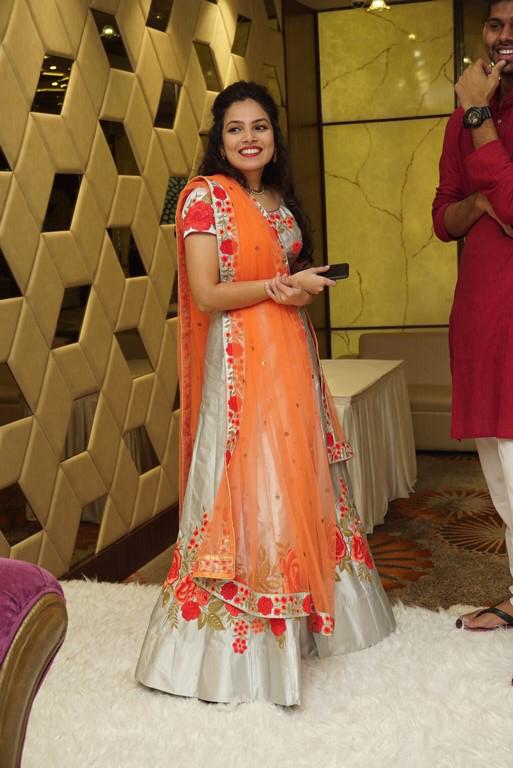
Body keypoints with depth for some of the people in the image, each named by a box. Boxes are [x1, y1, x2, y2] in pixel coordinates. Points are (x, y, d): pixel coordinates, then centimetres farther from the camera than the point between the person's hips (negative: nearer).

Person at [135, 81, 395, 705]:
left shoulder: (279, 200, 15)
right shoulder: (205, 196, -7)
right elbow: (206, 295, -14)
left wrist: (307, 287, -2)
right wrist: (282, 286, -14)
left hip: (291, 356, 7)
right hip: (239, 361, -7)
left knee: (298, 480, 11)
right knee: (245, 487, -5)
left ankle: (296, 619, 25)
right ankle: (232, 647, 7)